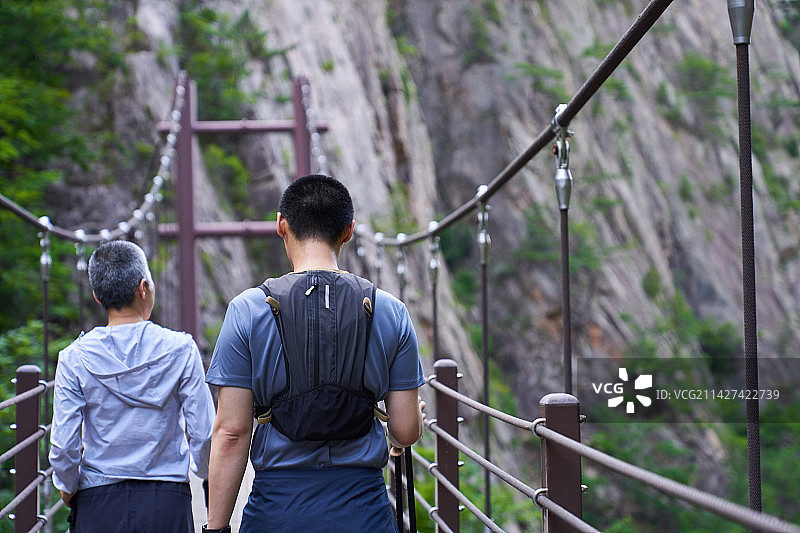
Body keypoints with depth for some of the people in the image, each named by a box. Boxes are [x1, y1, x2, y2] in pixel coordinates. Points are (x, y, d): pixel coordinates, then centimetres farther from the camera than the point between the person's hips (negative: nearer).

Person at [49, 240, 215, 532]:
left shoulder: (74, 357, -4)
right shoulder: (180, 349, -5)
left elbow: (63, 444, -6)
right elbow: (203, 434, -5)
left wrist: (68, 491, 13)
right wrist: (206, 473, 15)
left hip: (98, 504, 1)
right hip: (167, 502, -1)